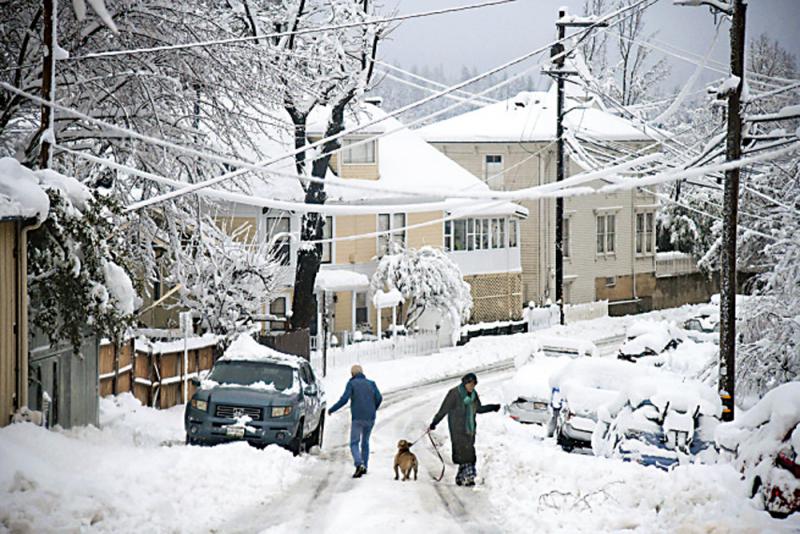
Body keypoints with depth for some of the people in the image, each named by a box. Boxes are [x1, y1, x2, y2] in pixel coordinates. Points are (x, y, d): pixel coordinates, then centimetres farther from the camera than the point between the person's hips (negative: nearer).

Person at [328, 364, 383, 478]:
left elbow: (344, 399, -10)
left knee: (354, 443, -2)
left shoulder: (352, 383, 0)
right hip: (370, 418, 4)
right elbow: (379, 398, 0)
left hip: (357, 418, -4)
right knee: (365, 442, 20)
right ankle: (365, 466, 21)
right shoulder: (371, 383, 10)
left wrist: (332, 409, 1)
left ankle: (359, 465, -24)